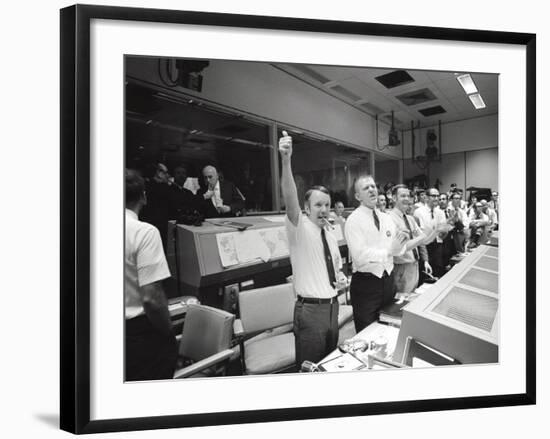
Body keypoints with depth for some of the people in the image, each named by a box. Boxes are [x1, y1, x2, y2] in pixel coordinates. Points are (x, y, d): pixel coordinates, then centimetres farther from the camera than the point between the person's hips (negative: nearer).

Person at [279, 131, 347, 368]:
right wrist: (285, 160, -43)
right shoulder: (299, 229, -10)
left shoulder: (331, 237, 9)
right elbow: (290, 199, -29)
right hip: (310, 309, -6)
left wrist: (341, 278, 0)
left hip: (332, 305, 7)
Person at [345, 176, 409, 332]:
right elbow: (360, 256, -22)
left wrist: (400, 243, -17)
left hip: (387, 281, 6)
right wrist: (388, 250, -23)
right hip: (365, 284, -6)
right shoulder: (354, 220, -13)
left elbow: (397, 250, 4)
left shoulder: (386, 218, 7)